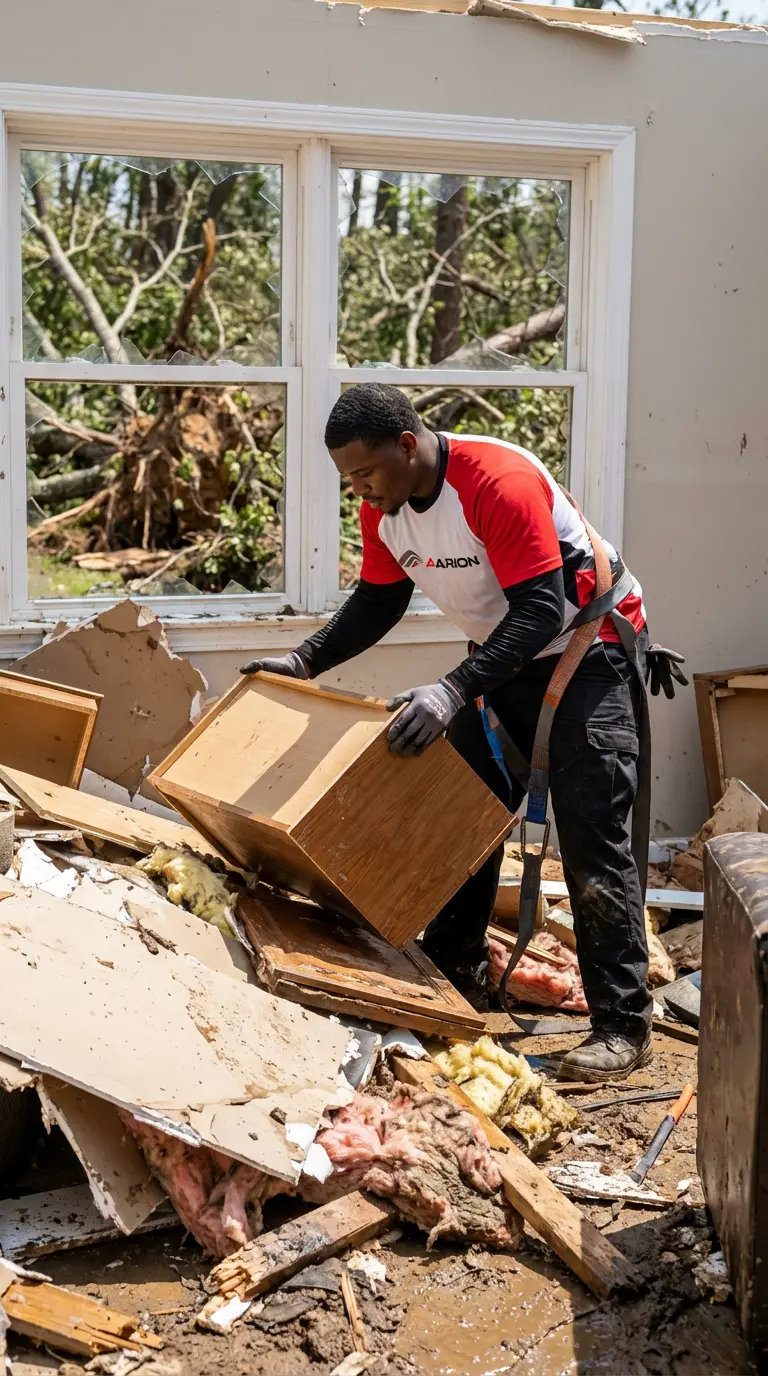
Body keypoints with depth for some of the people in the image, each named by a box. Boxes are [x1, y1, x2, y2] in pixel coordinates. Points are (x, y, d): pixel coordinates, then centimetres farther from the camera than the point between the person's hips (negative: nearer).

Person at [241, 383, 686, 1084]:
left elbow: (541, 610, -33)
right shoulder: (383, 507, -5)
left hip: (588, 648, -8)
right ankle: (456, 975, 26)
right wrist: (305, 661, -6)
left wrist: (454, 691, -43)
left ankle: (623, 1024, -6)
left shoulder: (499, 482, -31)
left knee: (591, 837, -12)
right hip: (503, 656, 8)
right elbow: (377, 601, 8)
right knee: (462, 810, 10)